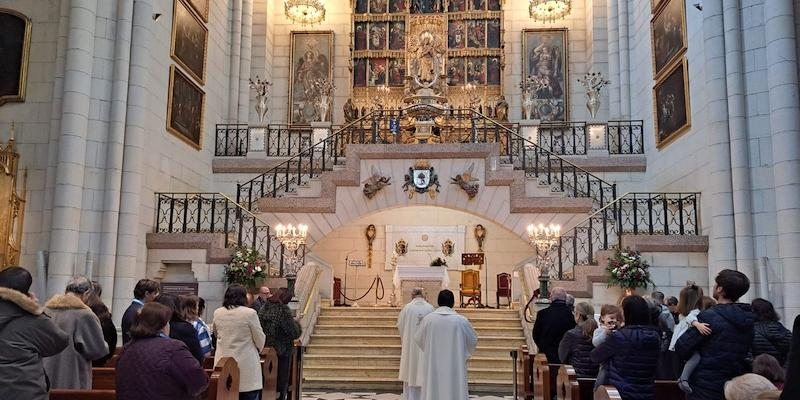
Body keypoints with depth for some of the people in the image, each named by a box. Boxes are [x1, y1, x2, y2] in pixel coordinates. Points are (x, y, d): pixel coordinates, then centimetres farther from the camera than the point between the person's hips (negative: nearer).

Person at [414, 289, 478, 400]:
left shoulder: (428, 319, -7)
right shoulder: (461, 321, -9)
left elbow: (418, 339, 6)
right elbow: (473, 341, 4)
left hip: (433, 368, 1)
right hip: (455, 369, -1)